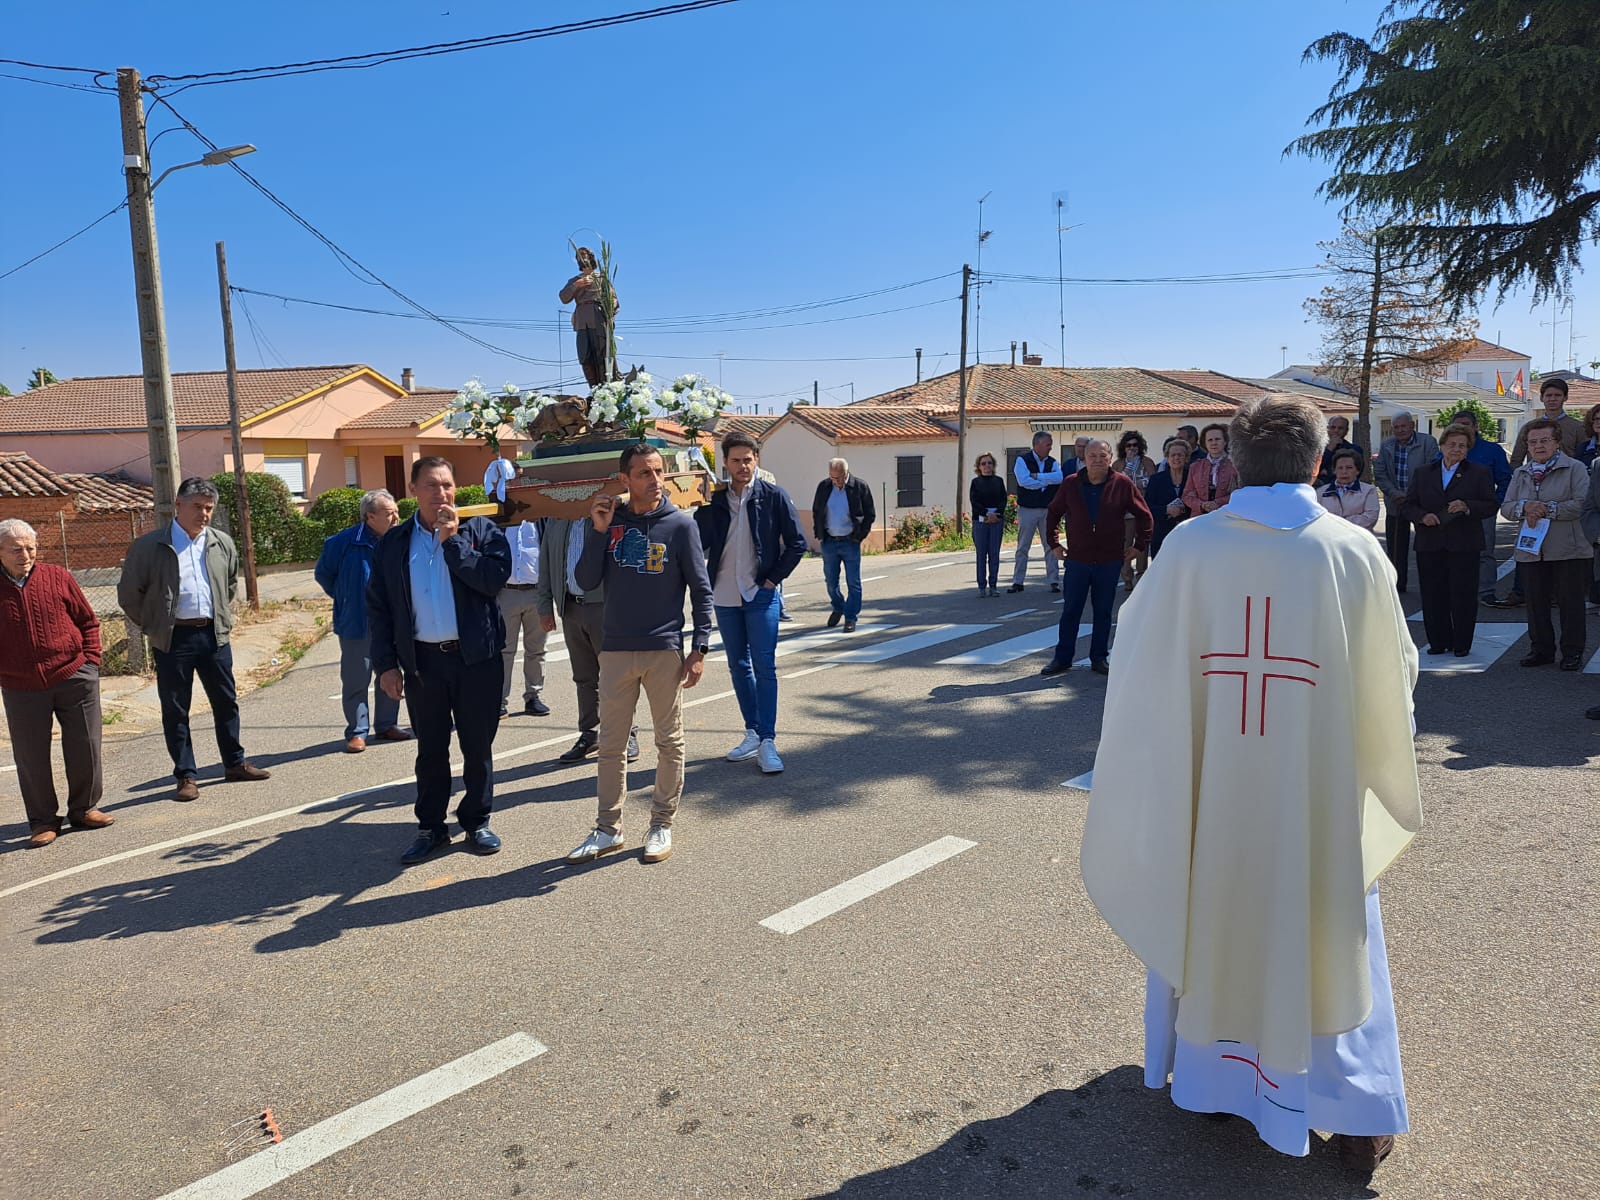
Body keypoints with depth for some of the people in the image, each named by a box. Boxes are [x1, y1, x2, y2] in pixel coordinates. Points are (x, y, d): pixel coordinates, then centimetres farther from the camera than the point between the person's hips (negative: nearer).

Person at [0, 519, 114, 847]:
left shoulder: (58, 577, 1)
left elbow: (88, 621, 7)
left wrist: (90, 659, -2)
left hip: (74, 677, 0)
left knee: (85, 746, 6)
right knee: (31, 757, 6)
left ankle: (84, 809, 25)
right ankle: (43, 820, 21)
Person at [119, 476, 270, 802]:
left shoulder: (222, 543, 6)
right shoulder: (149, 546, -6)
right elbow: (129, 594, 0)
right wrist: (153, 627, 1)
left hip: (214, 635, 4)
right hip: (173, 639, -4)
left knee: (226, 701, 12)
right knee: (175, 710, 4)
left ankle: (235, 764, 25)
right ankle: (185, 776, 13)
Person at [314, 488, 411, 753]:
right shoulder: (345, 542, -13)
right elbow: (324, 573, 2)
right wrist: (345, 600, 5)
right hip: (356, 624, -3)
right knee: (356, 681, 4)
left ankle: (386, 725, 28)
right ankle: (357, 732, 15)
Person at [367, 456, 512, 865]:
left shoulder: (480, 529, 0)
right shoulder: (394, 542, 6)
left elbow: (495, 578, -17)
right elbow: (378, 606, 6)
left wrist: (452, 539, -16)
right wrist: (385, 664, -1)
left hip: (477, 657, -1)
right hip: (423, 661, 2)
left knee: (478, 747, 8)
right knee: (430, 749, 11)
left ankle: (477, 822, 23)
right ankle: (431, 827, 24)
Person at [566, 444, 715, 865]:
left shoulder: (680, 524, -3)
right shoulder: (611, 520, 4)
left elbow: (701, 590, -1)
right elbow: (586, 581, 0)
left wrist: (700, 648, -7)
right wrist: (598, 530, -11)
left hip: (665, 652, -2)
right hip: (615, 651, 3)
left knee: (669, 742, 7)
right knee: (610, 744, 9)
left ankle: (662, 825, 21)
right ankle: (608, 828, 22)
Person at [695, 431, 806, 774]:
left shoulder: (774, 497, -2)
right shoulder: (714, 501, 6)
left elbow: (797, 543, -3)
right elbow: (696, 543, 7)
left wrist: (773, 579, -6)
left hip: (761, 595, -4)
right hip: (724, 598, 4)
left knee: (764, 667, -7)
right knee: (738, 667, 10)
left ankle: (767, 742, -4)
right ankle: (752, 733, 21)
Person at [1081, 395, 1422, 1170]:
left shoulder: (1188, 548, -12)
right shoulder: (1356, 553, -11)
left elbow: (1137, 656, -2)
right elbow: (1393, 675, 0)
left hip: (1210, 792, 1)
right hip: (1319, 795, 0)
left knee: (1206, 924, 19)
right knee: (1329, 938, 16)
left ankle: (1205, 1078, 35)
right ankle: (1356, 1117, 27)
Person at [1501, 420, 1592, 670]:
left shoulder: (1574, 469, -1)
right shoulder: (1520, 473, 14)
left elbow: (1580, 504, -12)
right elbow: (1506, 508, 8)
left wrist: (1546, 509, -16)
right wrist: (1524, 508, -12)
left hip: (1569, 551, -4)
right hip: (1531, 550, 4)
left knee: (1570, 601, 2)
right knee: (1536, 602, 10)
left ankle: (1572, 652, 12)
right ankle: (1541, 649, 21)